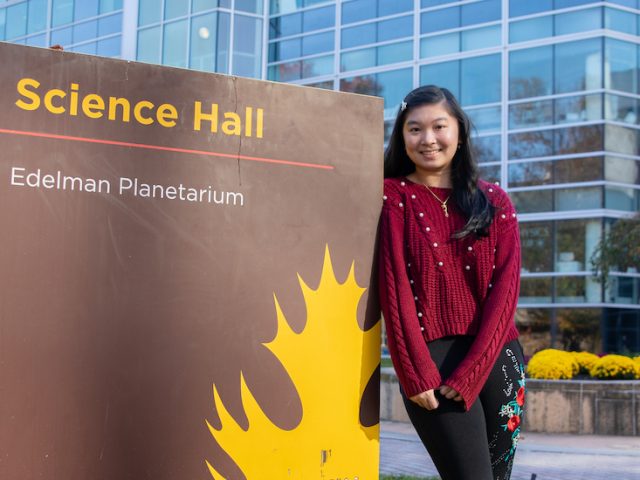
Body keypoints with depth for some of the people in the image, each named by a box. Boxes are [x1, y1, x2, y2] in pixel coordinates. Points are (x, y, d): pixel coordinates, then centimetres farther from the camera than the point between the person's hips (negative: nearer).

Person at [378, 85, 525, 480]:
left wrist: (470, 372, -10)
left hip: (496, 357, 3)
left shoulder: (495, 201, 9)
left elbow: (505, 286, 0)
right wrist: (416, 374, -13)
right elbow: (394, 287, -5)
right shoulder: (393, 197, 2)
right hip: (432, 358, -3)